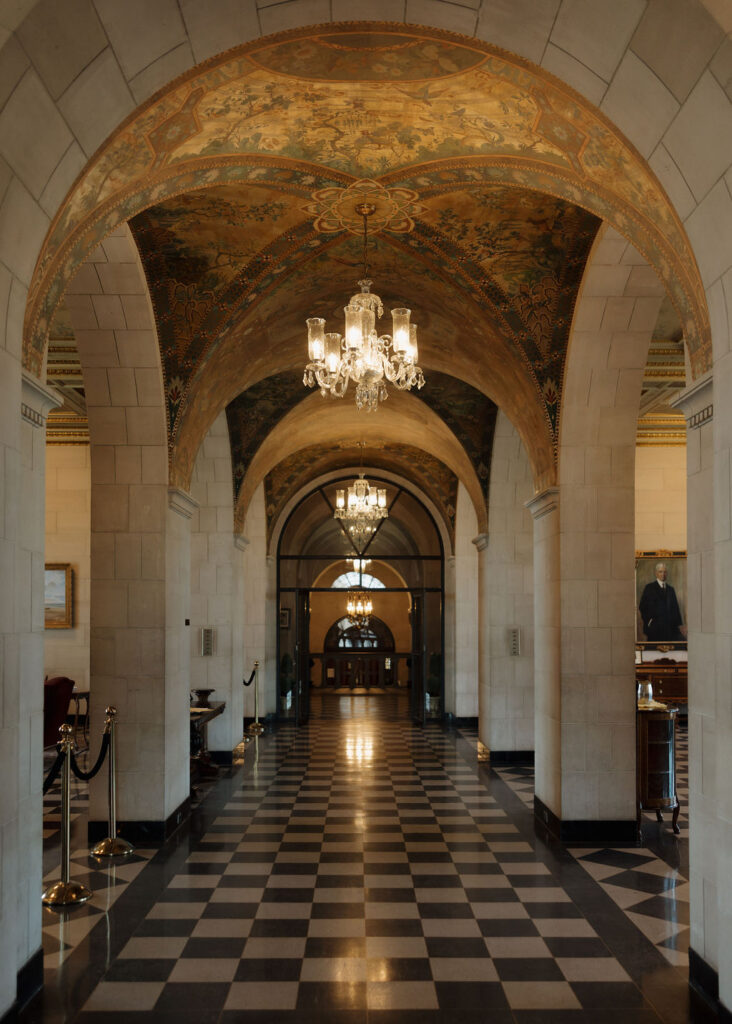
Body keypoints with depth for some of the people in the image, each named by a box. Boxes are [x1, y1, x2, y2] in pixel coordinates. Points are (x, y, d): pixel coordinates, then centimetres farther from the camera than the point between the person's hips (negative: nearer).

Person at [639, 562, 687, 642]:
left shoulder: (671, 589, 18)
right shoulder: (649, 587, 4)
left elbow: (676, 608, 17)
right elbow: (642, 607, 2)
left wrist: (680, 625, 7)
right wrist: (648, 620, -5)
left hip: (670, 627, 4)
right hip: (655, 628, -4)